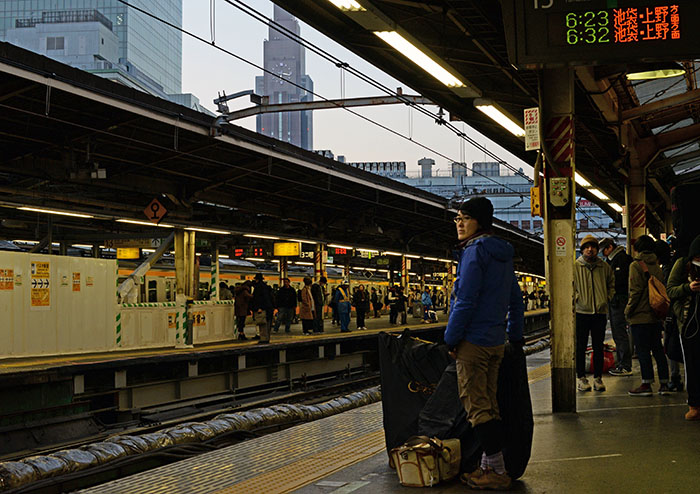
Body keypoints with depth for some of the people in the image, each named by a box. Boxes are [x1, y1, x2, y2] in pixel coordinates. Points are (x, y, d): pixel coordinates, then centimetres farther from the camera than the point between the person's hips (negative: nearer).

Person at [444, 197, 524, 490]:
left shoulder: (475, 251, -13)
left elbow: (466, 300, -18)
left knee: (477, 407, -5)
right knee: (489, 405, 13)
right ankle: (490, 465, 17)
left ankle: (497, 471, -4)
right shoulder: (503, 254, 15)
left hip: (474, 340, -9)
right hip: (496, 341, 9)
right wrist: (516, 336, 23)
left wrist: (451, 338, -12)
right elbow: (516, 300, 19)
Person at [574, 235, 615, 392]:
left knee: (598, 347, 7)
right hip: (581, 312, -2)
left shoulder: (604, 266, 8)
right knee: (580, 347, 2)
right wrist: (577, 298, -10)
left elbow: (612, 283, 19)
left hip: (600, 312, 2)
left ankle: (598, 378, 14)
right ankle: (581, 378, 9)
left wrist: (607, 299, 7)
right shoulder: (574, 267, 0)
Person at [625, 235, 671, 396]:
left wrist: (628, 310, -7)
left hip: (640, 315, -7)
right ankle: (664, 384, 10)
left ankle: (646, 384, -2)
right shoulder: (656, 265, 11)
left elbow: (635, 291, -15)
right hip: (656, 315, 7)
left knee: (642, 350, -2)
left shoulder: (636, 265, -9)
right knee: (657, 349, 10)